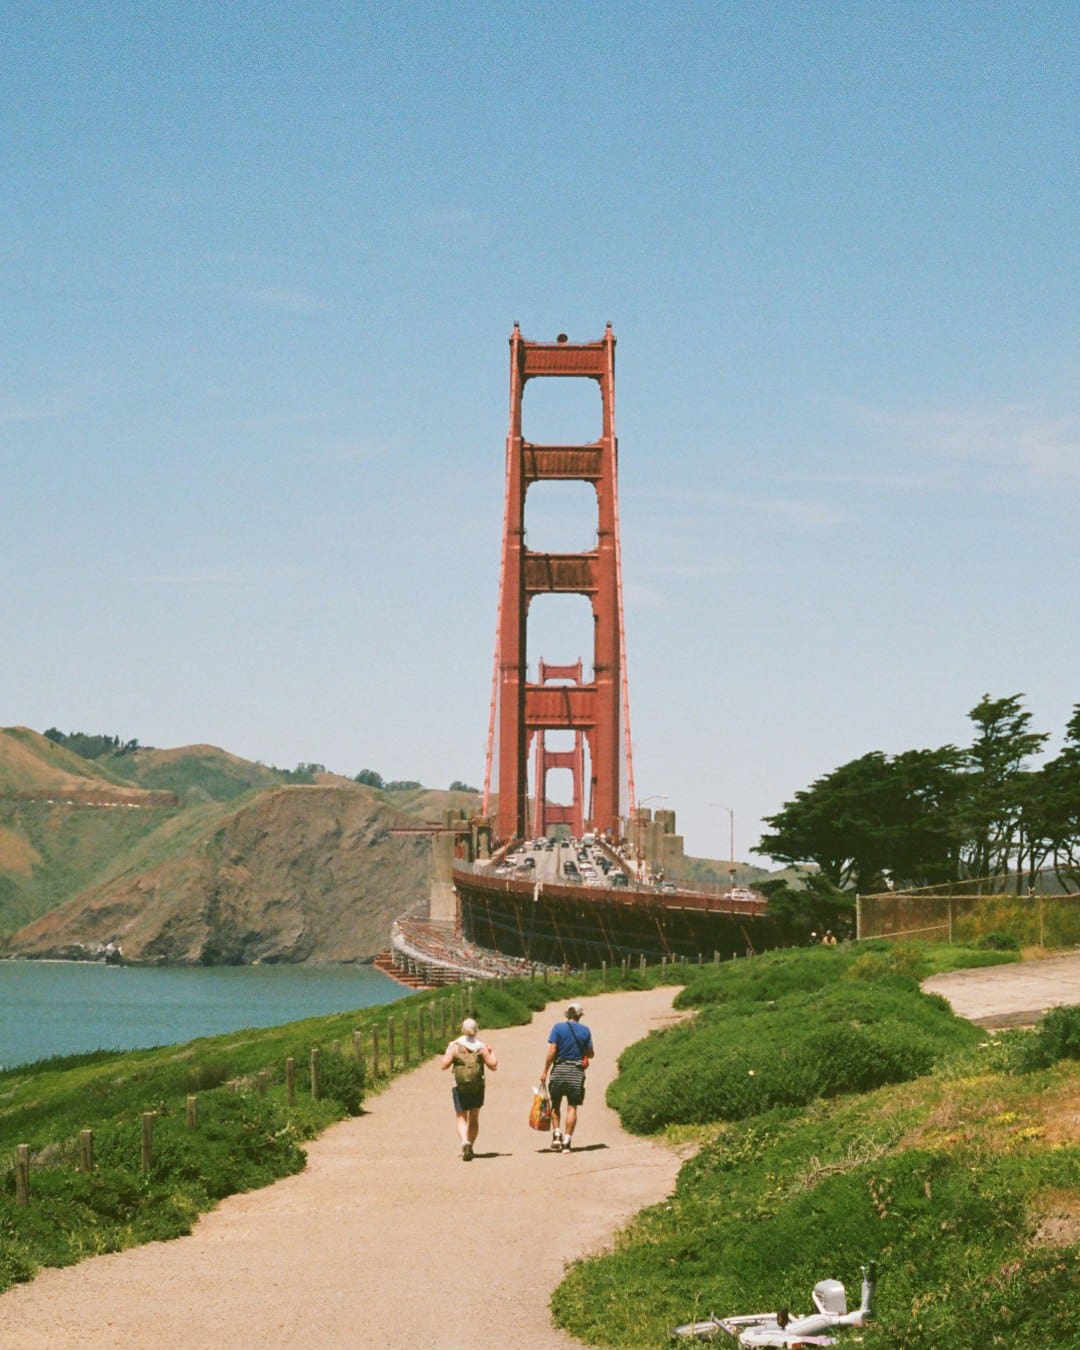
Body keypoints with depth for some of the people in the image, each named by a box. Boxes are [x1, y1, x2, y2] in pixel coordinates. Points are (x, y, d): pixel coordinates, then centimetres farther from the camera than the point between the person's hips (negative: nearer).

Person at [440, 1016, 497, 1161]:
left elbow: (444, 1065, -9)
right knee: (474, 1118, 17)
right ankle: (470, 1146, 18)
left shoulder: (455, 1046, -6)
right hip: (478, 1088, 1)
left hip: (460, 1088, -1)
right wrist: (492, 1053, 14)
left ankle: (465, 1142, -22)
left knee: (461, 1118, 3)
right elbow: (493, 1066, -3)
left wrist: (447, 1053, 9)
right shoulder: (481, 1047, -4)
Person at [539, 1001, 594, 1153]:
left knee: (555, 1105, 14)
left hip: (559, 1069, 0)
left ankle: (556, 1135, 4)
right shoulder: (585, 1030, 3)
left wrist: (545, 1071, -2)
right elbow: (590, 1054, 6)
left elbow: (552, 1051, -8)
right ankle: (567, 1141, -2)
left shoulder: (558, 1028, -2)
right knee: (572, 1107, 2)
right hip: (577, 1071, 1)